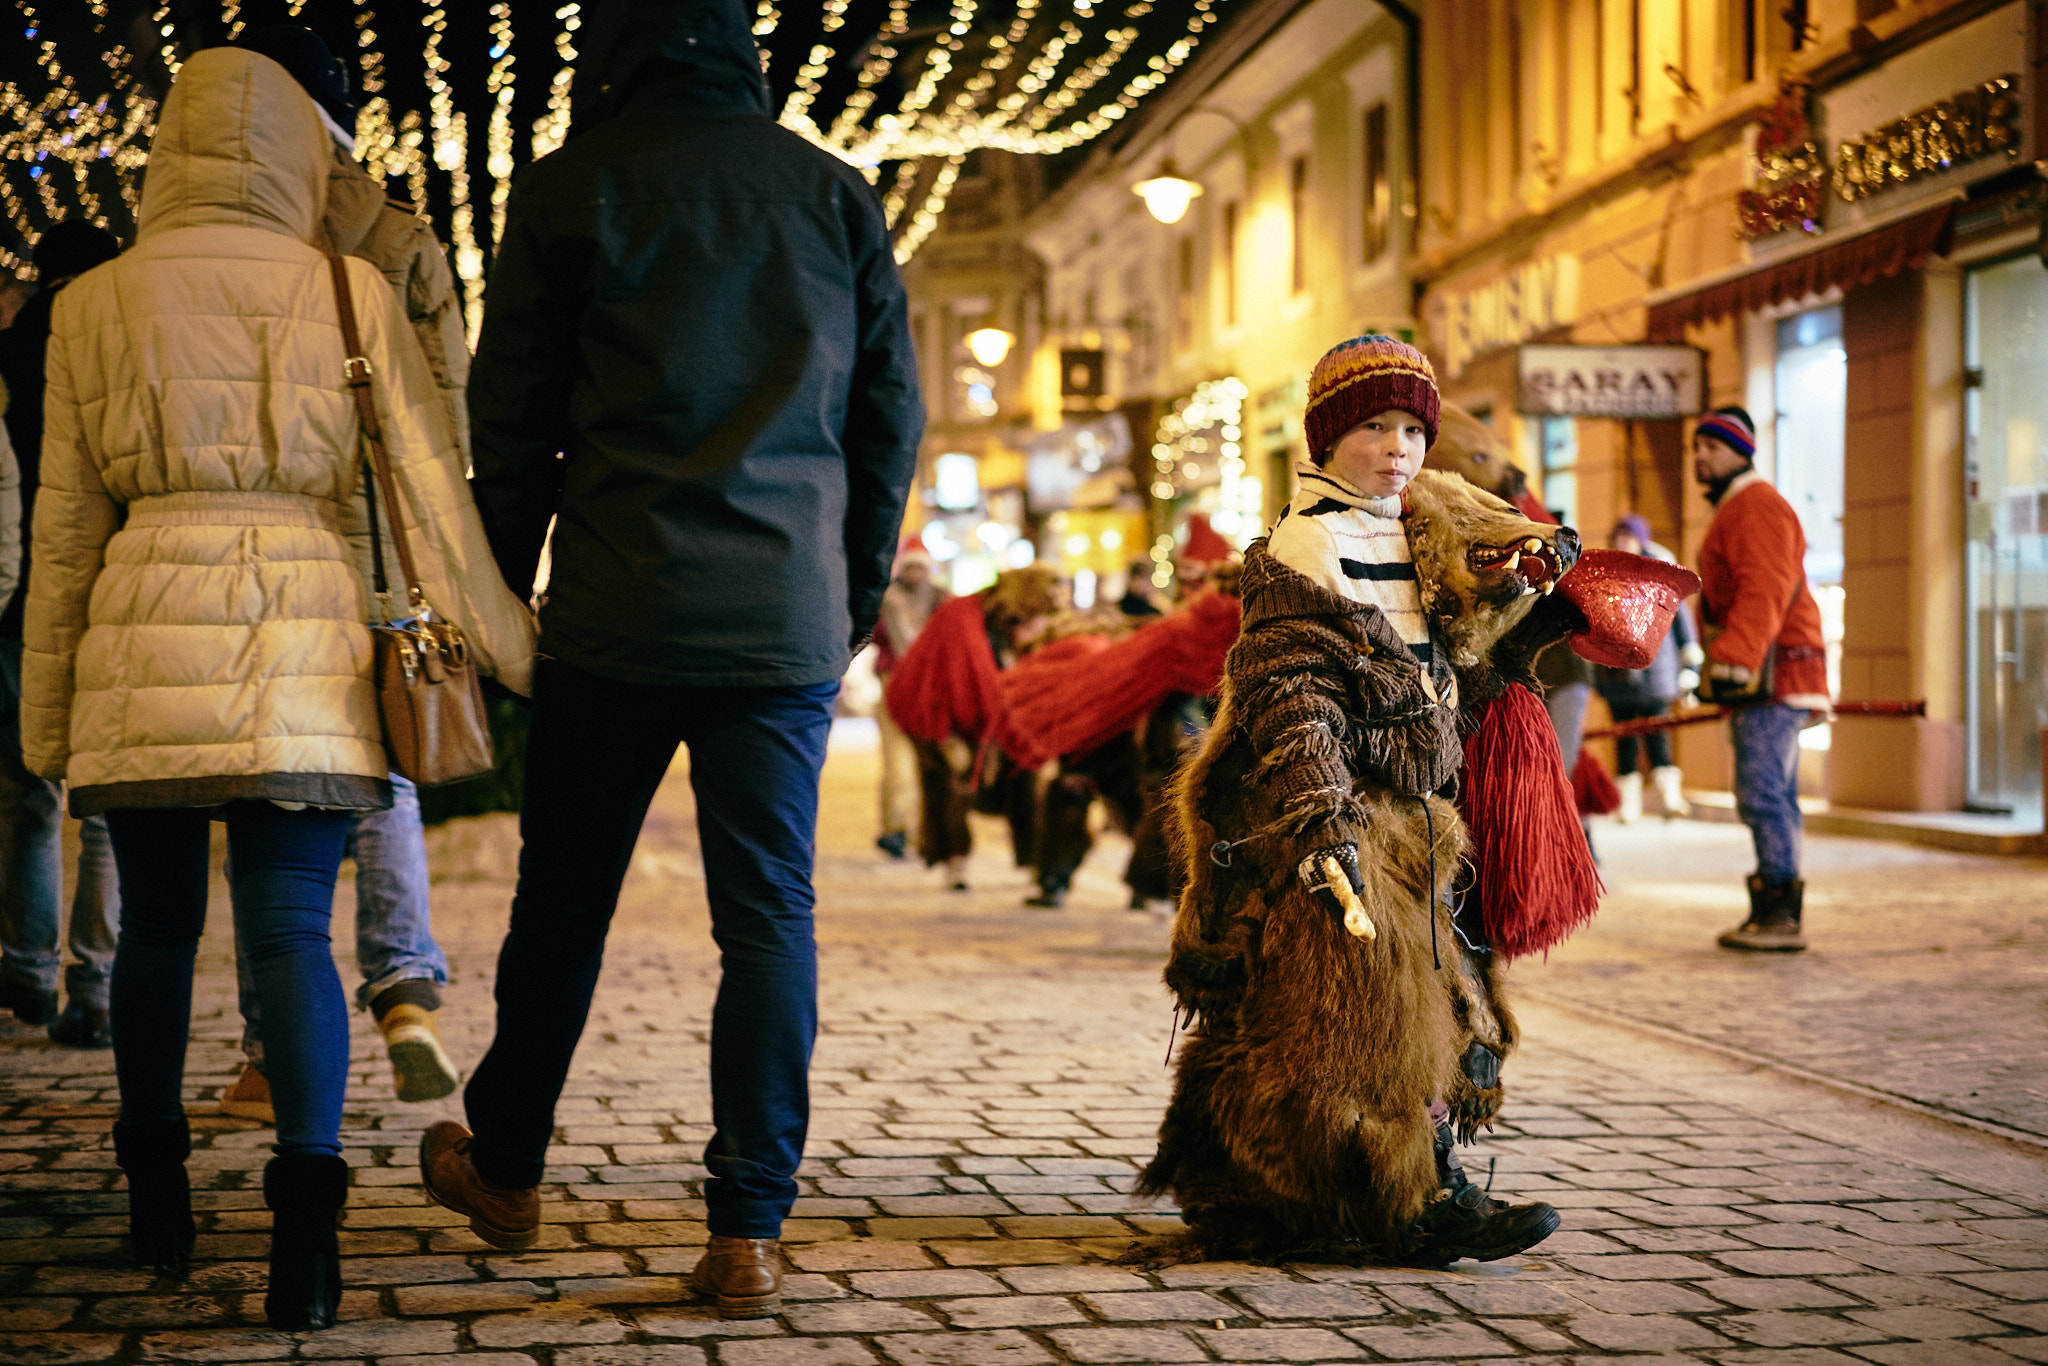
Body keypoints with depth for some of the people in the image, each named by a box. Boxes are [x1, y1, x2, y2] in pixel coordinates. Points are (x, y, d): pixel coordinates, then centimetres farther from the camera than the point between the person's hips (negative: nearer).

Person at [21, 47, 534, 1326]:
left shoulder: (97, 304, 7)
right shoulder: (353, 294, 4)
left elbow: (65, 526, 9)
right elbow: (429, 494, 1)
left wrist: (46, 706, 15)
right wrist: (512, 648, 5)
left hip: (147, 633, 1)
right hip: (307, 642, -1)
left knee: (159, 922, 14)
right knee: (293, 929, -2)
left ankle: (161, 1206, 25)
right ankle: (307, 1207, -19)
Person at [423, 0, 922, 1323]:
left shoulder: (570, 188, 0)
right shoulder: (837, 193, 6)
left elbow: (509, 420, 1)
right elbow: (892, 419, 9)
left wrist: (505, 596, 11)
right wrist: (858, 603, 17)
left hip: (614, 615, -1)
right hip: (787, 619, 1)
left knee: (563, 897, 13)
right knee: (769, 916, 3)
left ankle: (506, 1168, 32)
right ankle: (750, 1235, 0)